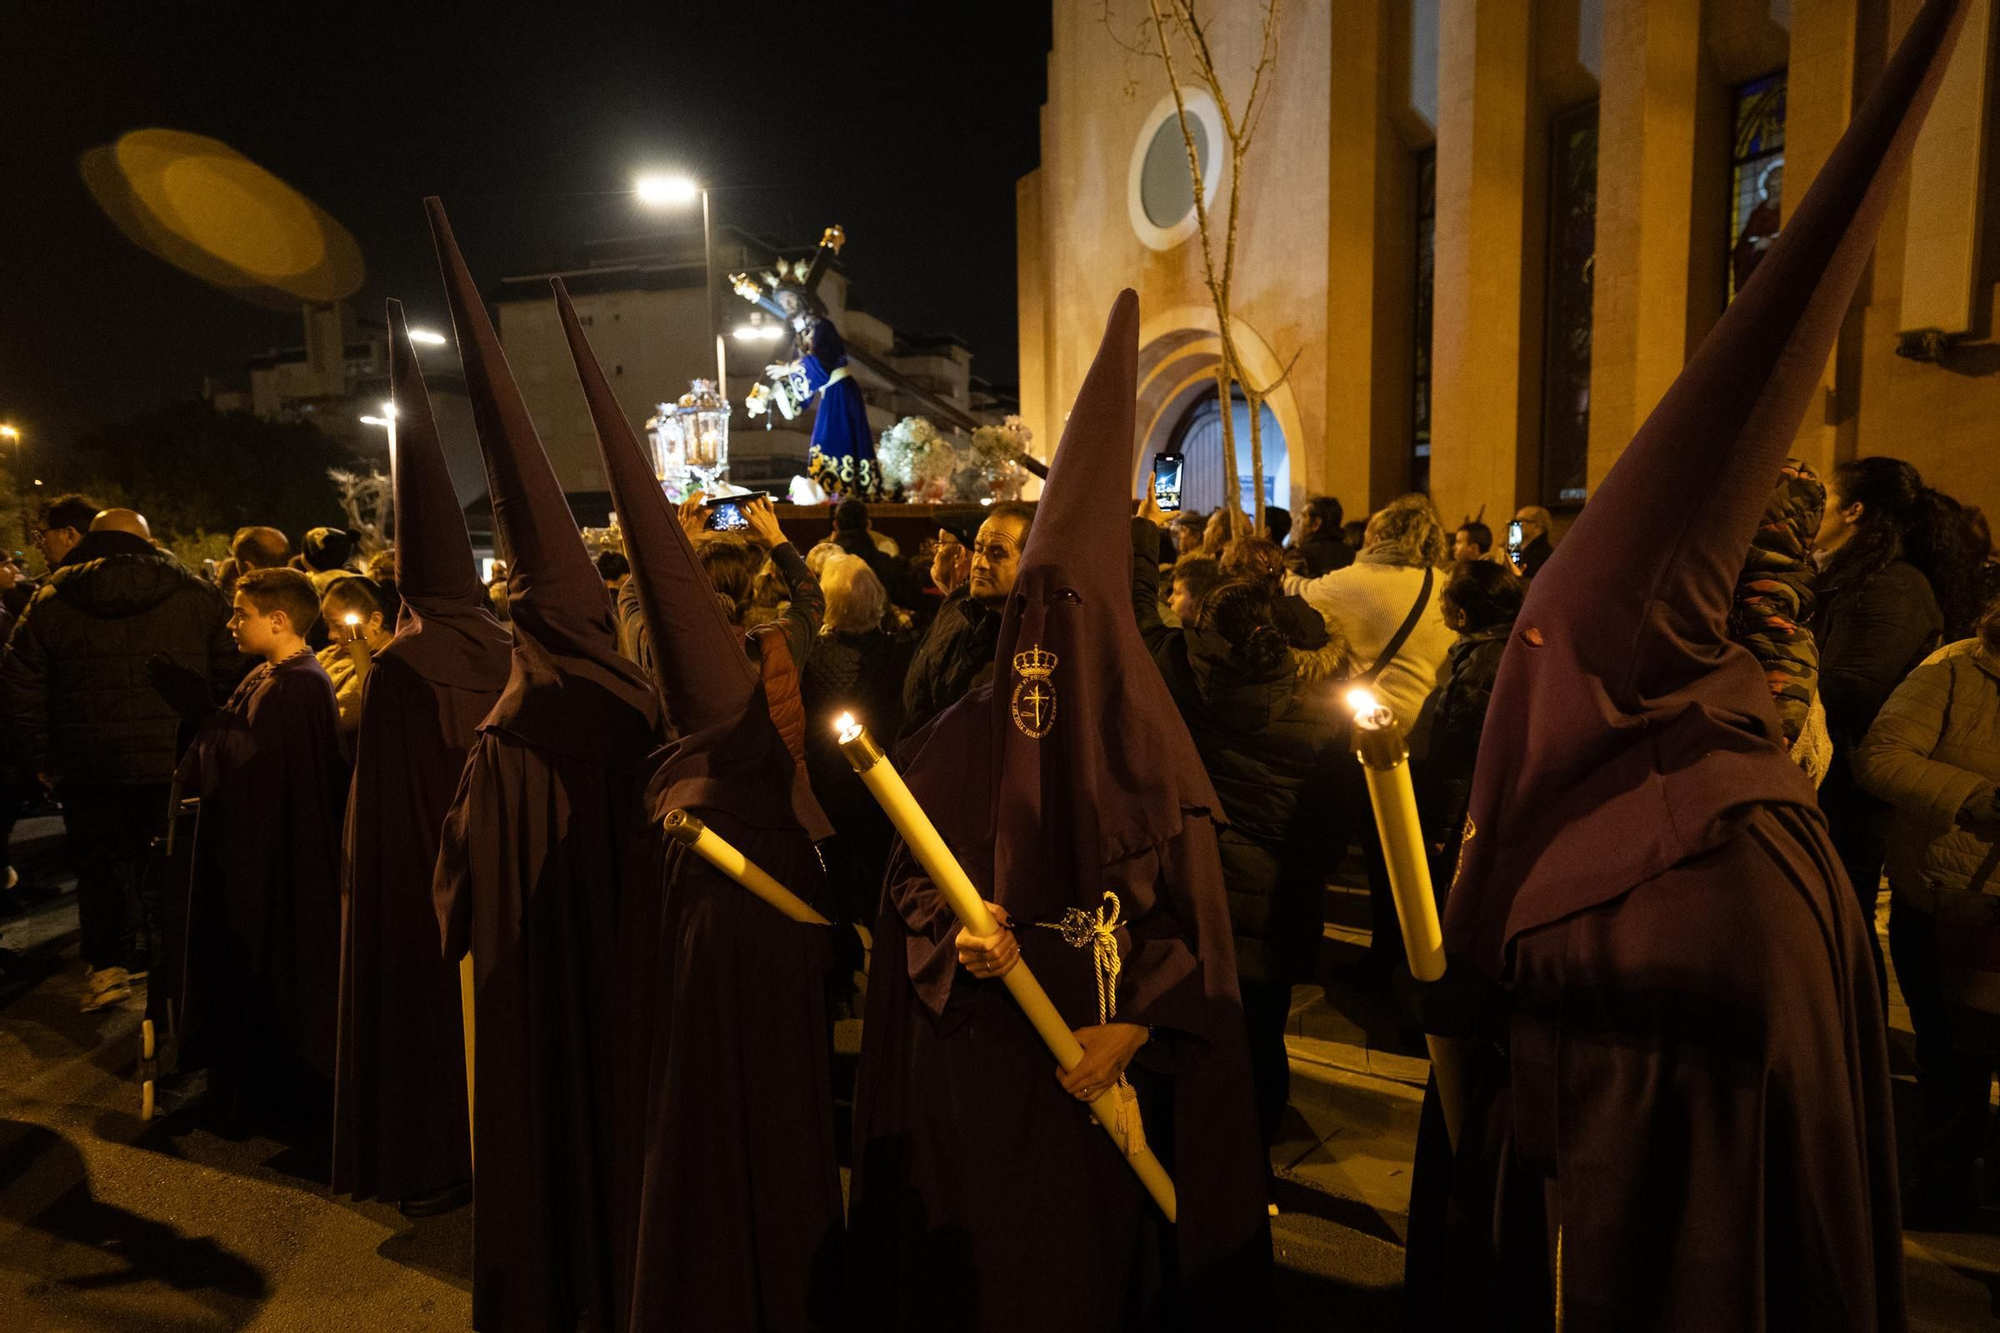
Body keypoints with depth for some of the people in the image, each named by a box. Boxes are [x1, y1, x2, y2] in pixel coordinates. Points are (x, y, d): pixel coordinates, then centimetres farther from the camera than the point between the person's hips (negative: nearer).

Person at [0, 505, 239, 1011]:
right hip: (176, 761, 0)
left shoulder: (52, 599, 1)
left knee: (100, 861, 15)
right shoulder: (197, 596, -2)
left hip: (88, 765, 1)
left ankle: (107, 965, 18)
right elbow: (231, 675, -3)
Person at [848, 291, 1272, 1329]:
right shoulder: (960, 740, -1)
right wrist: (954, 936, -16)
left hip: (1100, 1075, -1)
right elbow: (908, 879, 3)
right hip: (975, 1067, 1)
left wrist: (1128, 1030, -13)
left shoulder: (1148, 747, -5)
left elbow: (1191, 915, -4)